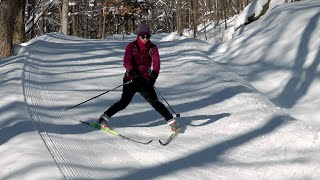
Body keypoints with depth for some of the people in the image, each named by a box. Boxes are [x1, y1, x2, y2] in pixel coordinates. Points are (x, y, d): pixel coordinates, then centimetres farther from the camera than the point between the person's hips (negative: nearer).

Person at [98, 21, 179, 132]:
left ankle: (171, 120, -2)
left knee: (154, 102, -9)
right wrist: (134, 73, -33)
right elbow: (126, 62, -15)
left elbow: (156, 63, -10)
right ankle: (104, 118, 2)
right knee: (124, 102, -11)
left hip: (145, 80, 1)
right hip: (131, 80, -1)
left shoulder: (153, 48, 3)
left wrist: (153, 76, -29)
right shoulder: (132, 46, -2)